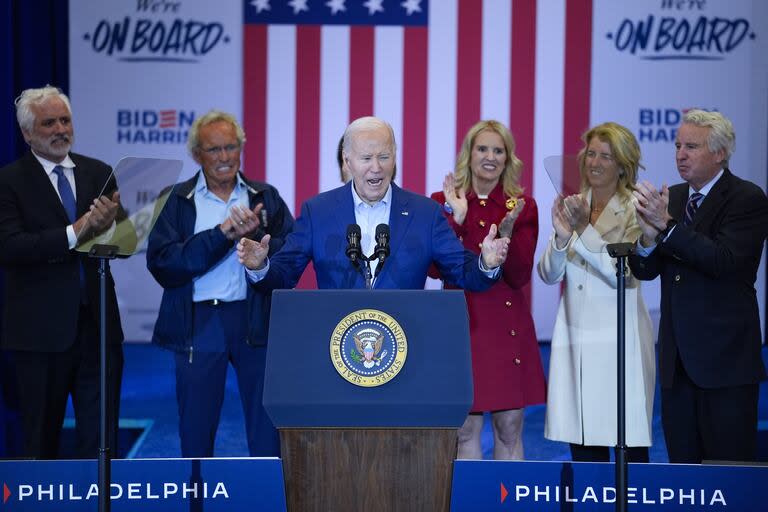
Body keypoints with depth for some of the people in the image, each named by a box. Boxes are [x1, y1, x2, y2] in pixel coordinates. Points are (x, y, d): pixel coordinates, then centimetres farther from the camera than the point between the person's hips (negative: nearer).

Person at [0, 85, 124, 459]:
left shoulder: (99, 173, 9)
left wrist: (109, 225, -20)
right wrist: (74, 232, -24)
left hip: (98, 321, 3)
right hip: (40, 328, -3)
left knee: (101, 437, 4)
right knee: (41, 437, 10)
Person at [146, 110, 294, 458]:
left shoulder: (266, 198, 7)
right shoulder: (176, 201, 3)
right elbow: (161, 265, -11)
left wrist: (254, 235, -20)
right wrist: (223, 234, -16)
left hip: (257, 321, 1)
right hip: (198, 323, 0)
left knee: (267, 428, 4)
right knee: (195, 427, 9)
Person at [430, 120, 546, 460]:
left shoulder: (523, 207, 6)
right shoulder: (442, 202, 4)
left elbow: (519, 277, -3)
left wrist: (507, 232, -17)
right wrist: (456, 219, -16)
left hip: (509, 325, 1)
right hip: (461, 322, -1)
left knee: (510, 428, 4)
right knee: (466, 429, 0)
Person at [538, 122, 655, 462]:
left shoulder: (634, 211, -3)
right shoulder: (572, 206, 10)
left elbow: (622, 274, -13)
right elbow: (550, 275, 6)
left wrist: (585, 229, -18)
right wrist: (562, 236, -12)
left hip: (619, 340, -4)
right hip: (575, 337, 4)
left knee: (630, 445, -3)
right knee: (582, 444, 5)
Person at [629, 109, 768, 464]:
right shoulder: (673, 197, 12)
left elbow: (723, 261, -20)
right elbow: (645, 271, 7)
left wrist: (667, 225, -22)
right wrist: (648, 238, -14)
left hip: (725, 357, -6)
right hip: (678, 359, 6)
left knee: (730, 466, -3)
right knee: (682, 462, 10)